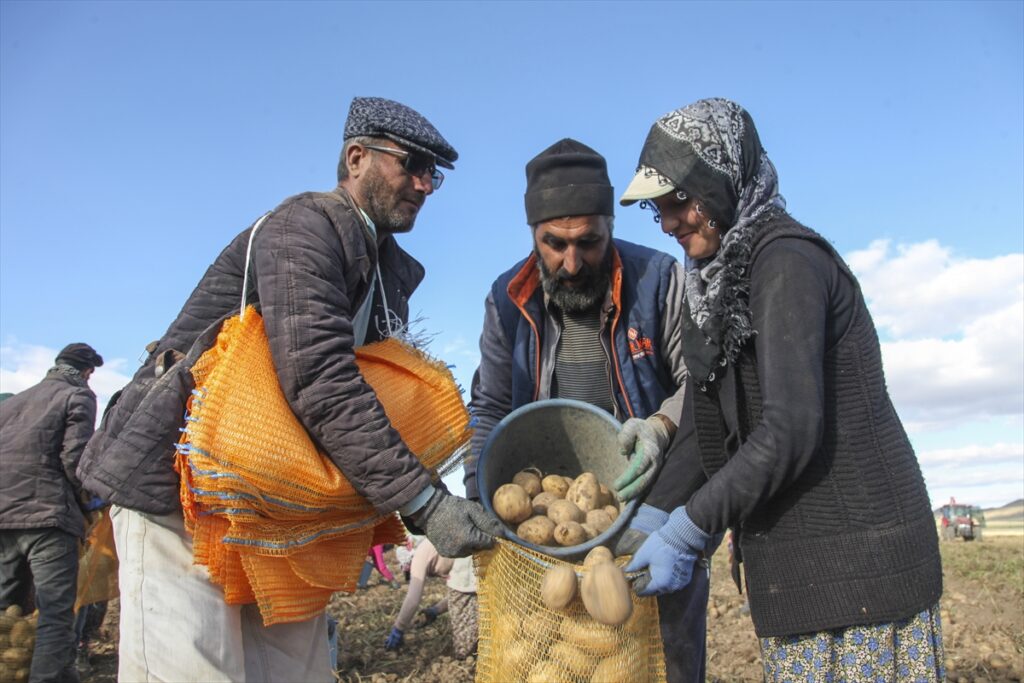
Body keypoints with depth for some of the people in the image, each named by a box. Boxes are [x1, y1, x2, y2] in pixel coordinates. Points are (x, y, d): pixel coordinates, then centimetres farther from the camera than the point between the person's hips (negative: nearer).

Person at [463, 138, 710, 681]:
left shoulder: (659, 280, -10)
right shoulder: (508, 300, -1)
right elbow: (490, 410, 6)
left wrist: (664, 425, -24)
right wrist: (478, 500, -5)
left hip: (654, 506, -2)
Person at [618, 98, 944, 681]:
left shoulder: (786, 260, -15)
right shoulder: (726, 277, 12)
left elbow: (790, 430, -24)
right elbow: (724, 434, 14)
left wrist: (686, 531, -20)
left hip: (854, 555, -8)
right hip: (799, 560, 8)